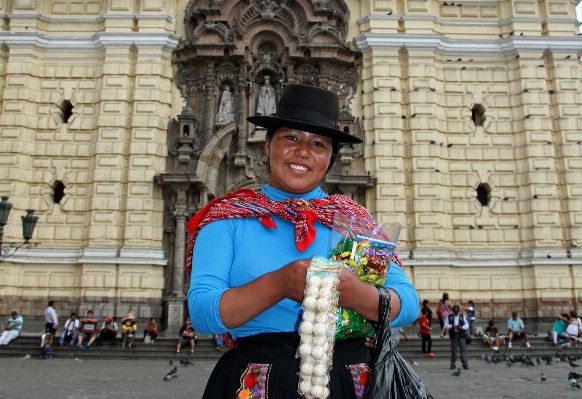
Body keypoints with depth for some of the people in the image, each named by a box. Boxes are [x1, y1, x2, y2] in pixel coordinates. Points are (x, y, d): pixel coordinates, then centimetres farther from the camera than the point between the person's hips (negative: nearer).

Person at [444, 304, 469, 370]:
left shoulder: (462, 316, 12)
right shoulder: (449, 317, 9)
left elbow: (467, 325, 8)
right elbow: (446, 325, 2)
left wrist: (462, 327, -11)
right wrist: (452, 326, -16)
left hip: (461, 335, 0)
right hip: (453, 335, 0)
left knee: (463, 350, -5)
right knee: (453, 350, 3)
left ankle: (465, 364, -3)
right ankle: (453, 364, 11)